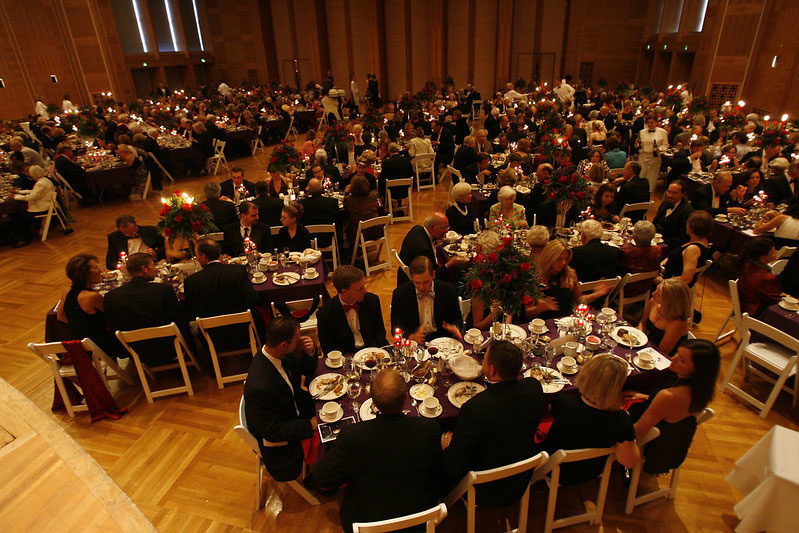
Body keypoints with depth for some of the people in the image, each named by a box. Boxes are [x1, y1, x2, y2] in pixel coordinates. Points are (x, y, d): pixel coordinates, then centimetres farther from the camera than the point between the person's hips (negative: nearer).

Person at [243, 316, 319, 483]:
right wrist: (310, 425, -21)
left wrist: (310, 352, -17)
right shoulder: (260, 388, -37)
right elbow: (272, 432, -26)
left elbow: (307, 370, 5)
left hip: (296, 410, 8)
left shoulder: (281, 356, -14)